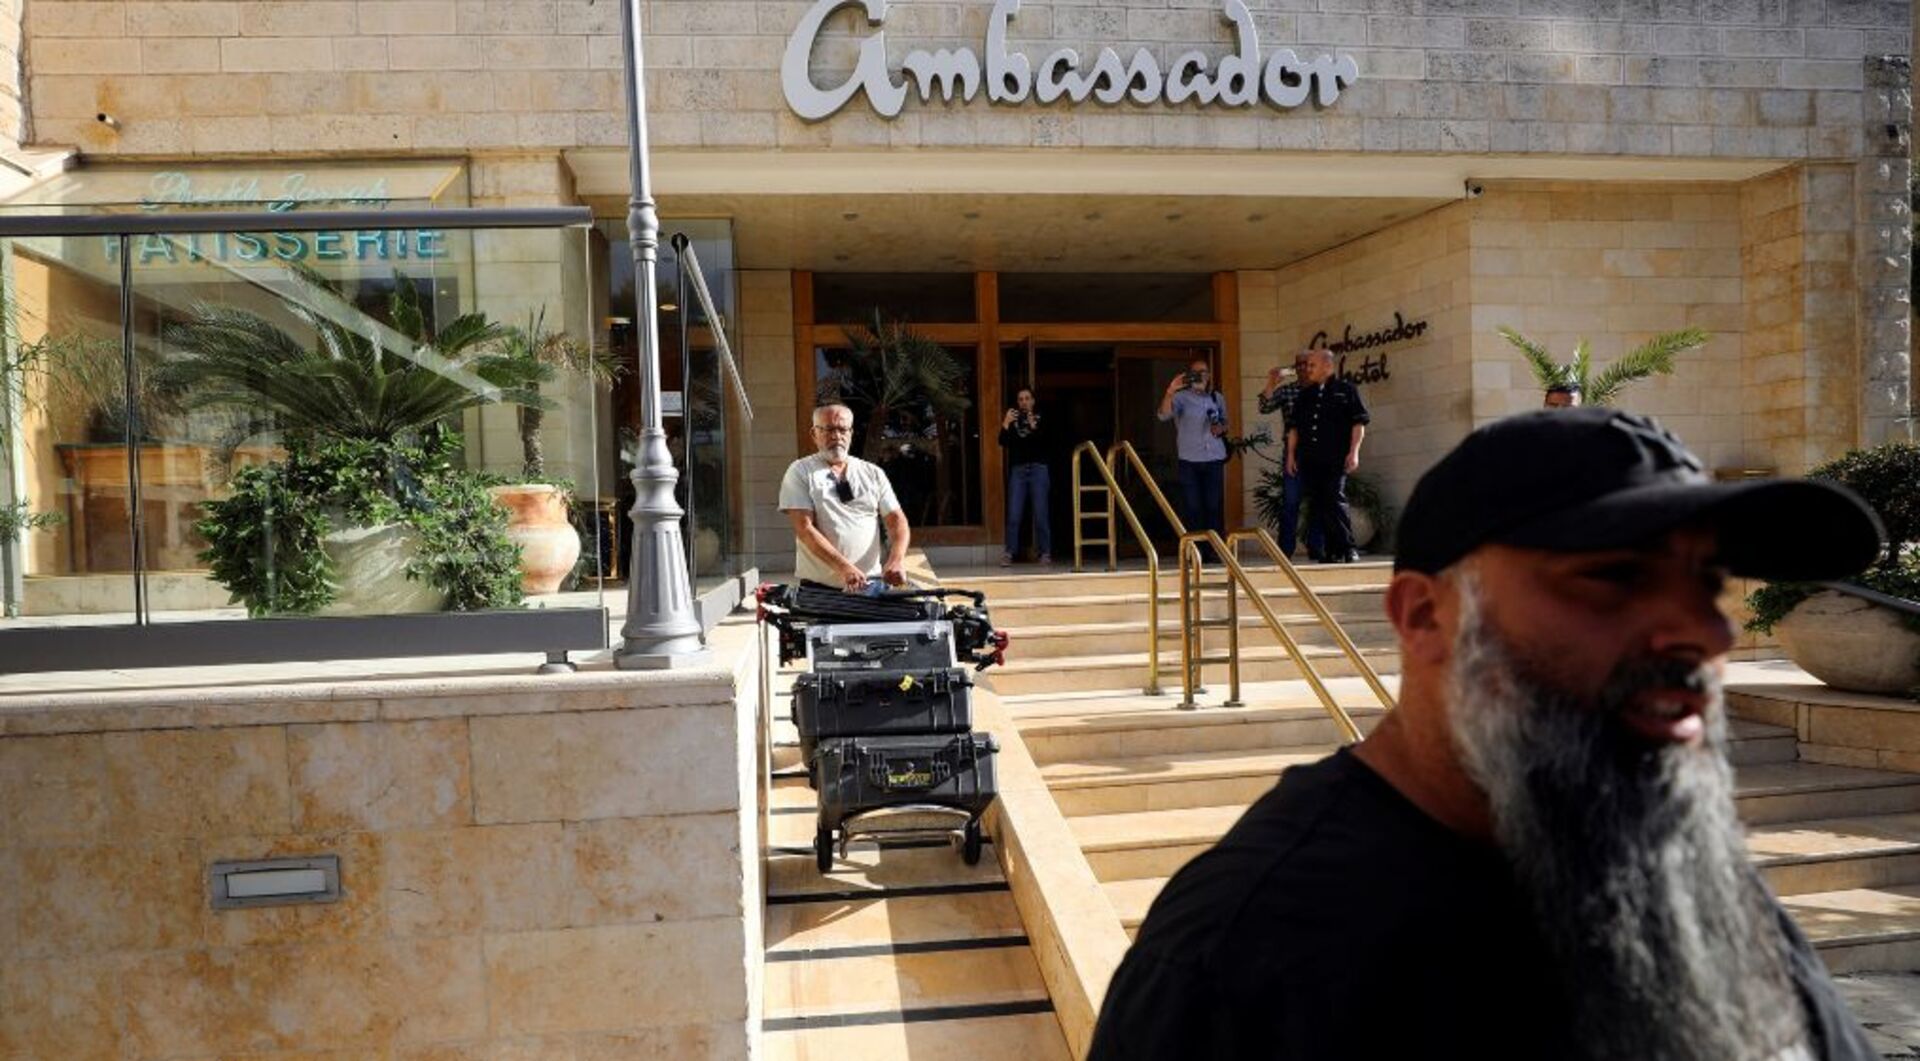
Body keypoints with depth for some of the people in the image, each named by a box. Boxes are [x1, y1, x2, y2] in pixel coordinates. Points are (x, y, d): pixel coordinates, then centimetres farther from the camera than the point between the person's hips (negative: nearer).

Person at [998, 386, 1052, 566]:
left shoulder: (1040, 418, 11)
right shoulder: (1012, 419, 15)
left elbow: (1047, 441, -3)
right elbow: (1003, 443, 3)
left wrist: (1034, 426, -15)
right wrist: (1005, 424, -10)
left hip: (1038, 468, -1)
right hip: (1017, 470, 1)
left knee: (1041, 513, -5)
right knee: (1014, 514, -6)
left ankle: (1045, 553, -1)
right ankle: (1009, 553, -5)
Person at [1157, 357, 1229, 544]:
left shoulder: (1217, 398, 10)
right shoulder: (1181, 397, -3)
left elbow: (1225, 423, 23)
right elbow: (1164, 414, -22)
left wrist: (1221, 428, -1)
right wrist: (1170, 391, -38)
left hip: (1215, 460, 3)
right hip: (1189, 461, -3)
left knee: (1215, 507, 4)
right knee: (1192, 508, -1)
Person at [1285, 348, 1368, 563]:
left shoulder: (1346, 390, 3)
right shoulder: (1304, 395, 18)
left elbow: (1359, 422, -1)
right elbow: (1293, 426, 19)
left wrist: (1354, 452, -9)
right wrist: (1291, 454, 12)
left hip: (1336, 459, -5)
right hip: (1309, 460, 5)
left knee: (1335, 501, -13)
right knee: (1316, 505, 3)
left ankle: (1348, 548, -5)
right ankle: (1334, 551, 10)